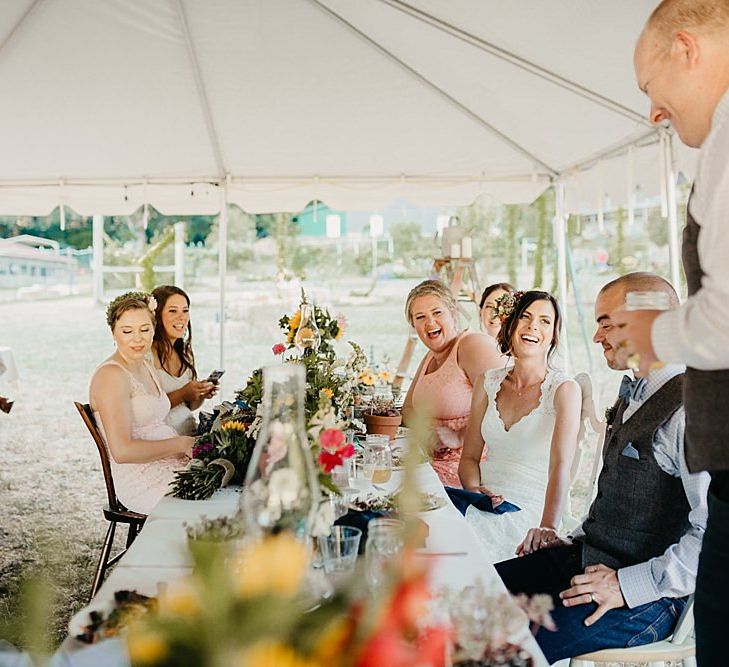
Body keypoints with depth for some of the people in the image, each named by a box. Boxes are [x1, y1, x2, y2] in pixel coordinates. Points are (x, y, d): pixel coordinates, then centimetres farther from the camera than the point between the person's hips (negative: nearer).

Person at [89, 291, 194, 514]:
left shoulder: (146, 366, 15)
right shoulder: (111, 375, -13)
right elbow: (122, 451, -21)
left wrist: (190, 442, 3)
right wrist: (181, 444, -17)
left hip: (173, 466, 9)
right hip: (144, 482, -9)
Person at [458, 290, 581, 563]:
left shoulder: (564, 389, -4)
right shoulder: (489, 383, 11)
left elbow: (560, 466, -17)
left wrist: (546, 529, -29)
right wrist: (474, 489, -8)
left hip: (530, 508, -4)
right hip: (486, 504, 5)